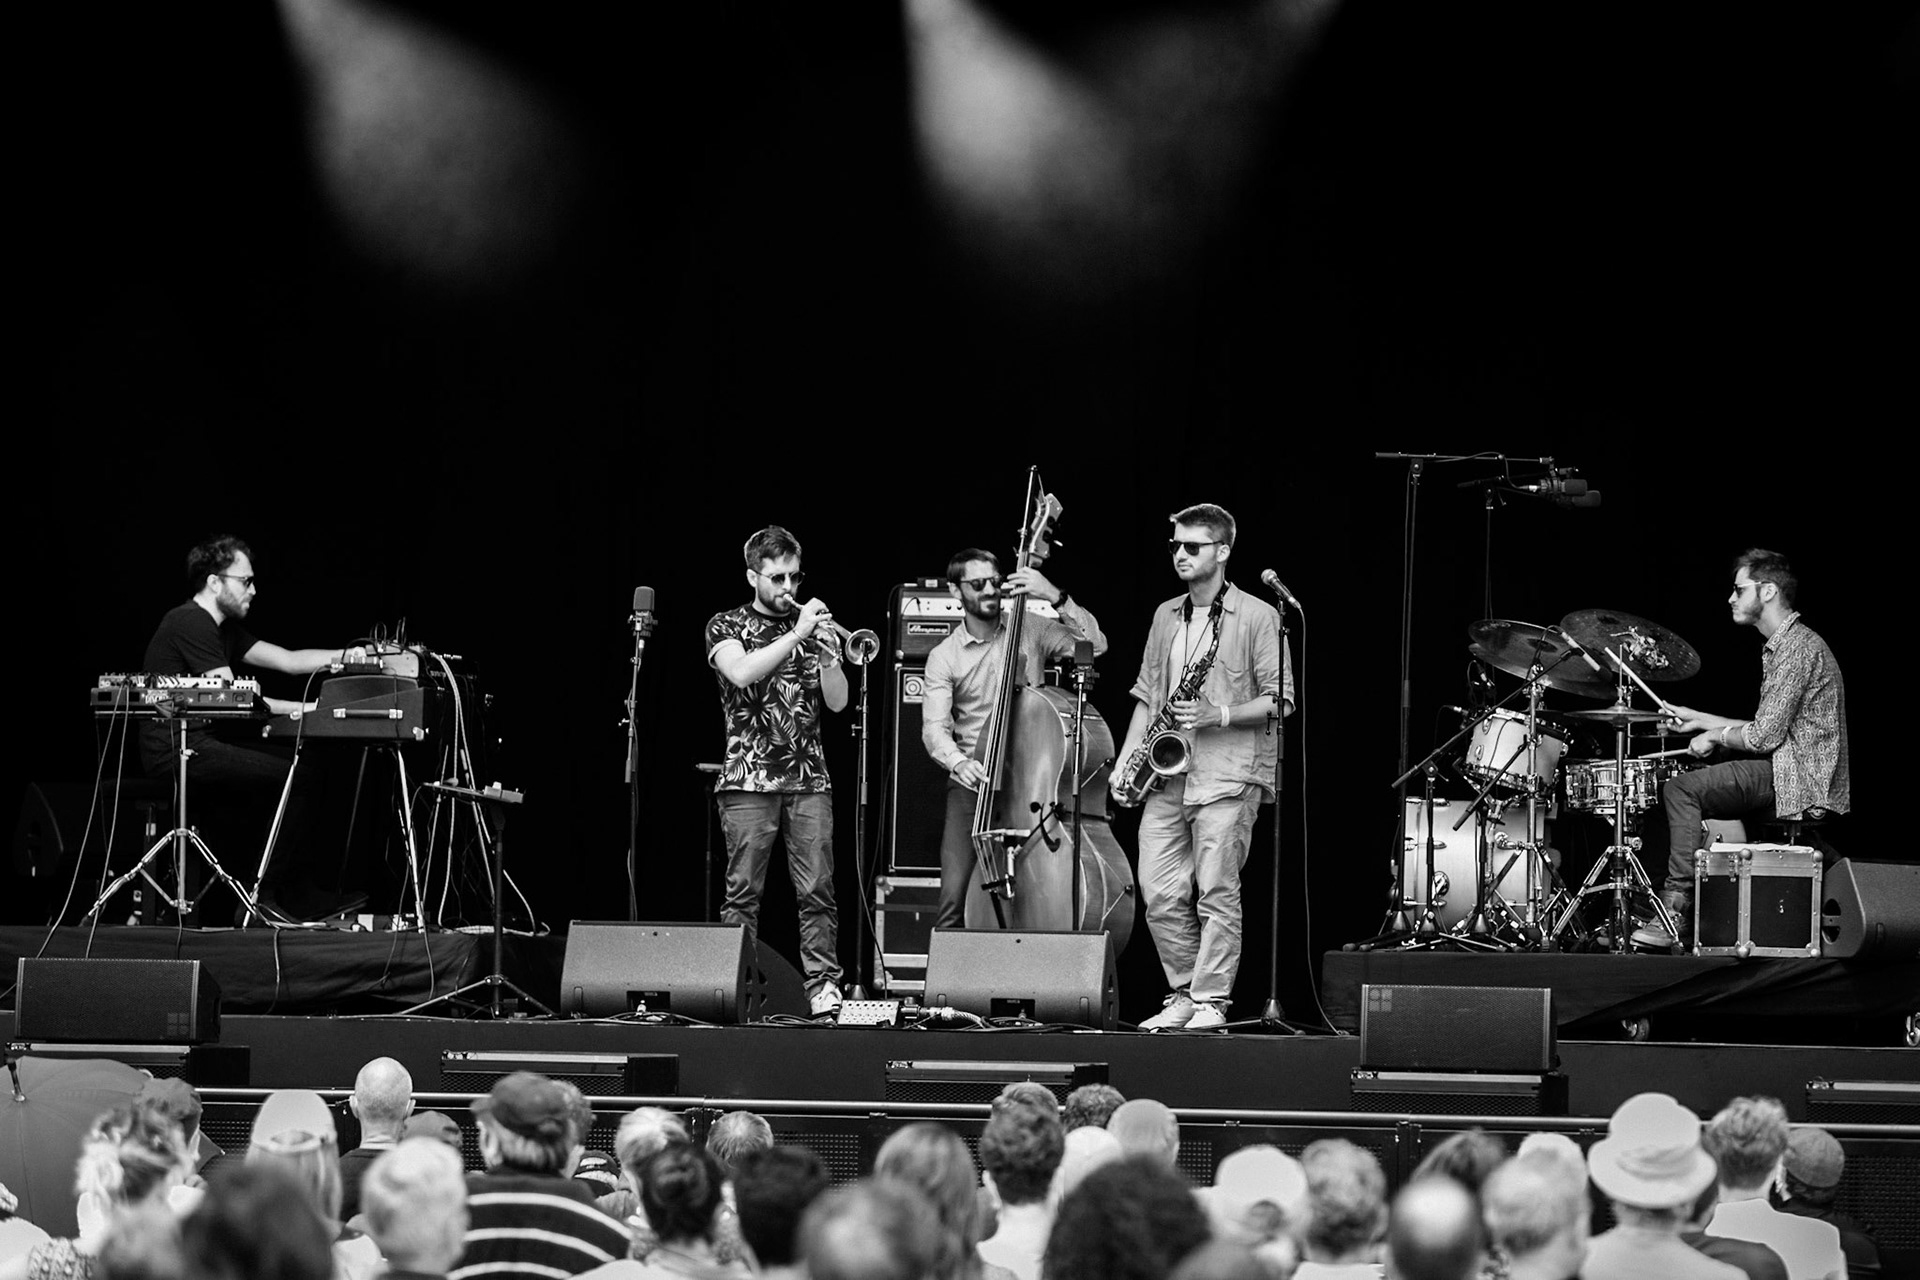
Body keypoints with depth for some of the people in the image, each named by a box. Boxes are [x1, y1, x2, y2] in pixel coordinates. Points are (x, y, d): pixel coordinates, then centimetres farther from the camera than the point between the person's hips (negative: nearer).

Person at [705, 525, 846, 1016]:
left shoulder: (815, 627, 15)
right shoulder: (727, 627, 7)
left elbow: (837, 702, 7)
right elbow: (742, 672, -15)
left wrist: (825, 648, -8)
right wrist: (796, 635, -17)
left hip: (809, 778, 2)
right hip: (749, 778, -2)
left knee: (817, 892, -4)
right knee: (743, 892, -4)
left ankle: (823, 985, -4)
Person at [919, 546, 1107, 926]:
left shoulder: (1030, 630, 6)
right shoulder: (944, 657, 5)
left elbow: (1094, 645, -5)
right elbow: (934, 727, -6)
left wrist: (1056, 598, -16)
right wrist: (958, 763, -27)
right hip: (973, 782, 0)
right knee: (954, 899, -9)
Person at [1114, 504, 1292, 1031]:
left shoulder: (1257, 617, -1)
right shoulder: (1165, 617, 18)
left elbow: (1280, 699, -4)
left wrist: (1218, 716, -15)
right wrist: (1125, 760, 11)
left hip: (1227, 774, -6)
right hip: (1167, 774, 6)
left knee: (1216, 893, -8)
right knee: (1161, 895, 0)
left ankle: (1211, 1002, -3)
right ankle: (1183, 996, 12)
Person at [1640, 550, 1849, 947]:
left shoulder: (1798, 647, -15)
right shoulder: (1781, 645, 20)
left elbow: (1764, 736, -20)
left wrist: (1716, 737, -3)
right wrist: (1701, 720, 20)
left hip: (1800, 780, -11)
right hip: (1786, 770, 11)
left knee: (1681, 789, -15)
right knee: (1686, 787, 16)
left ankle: (1677, 910, -16)